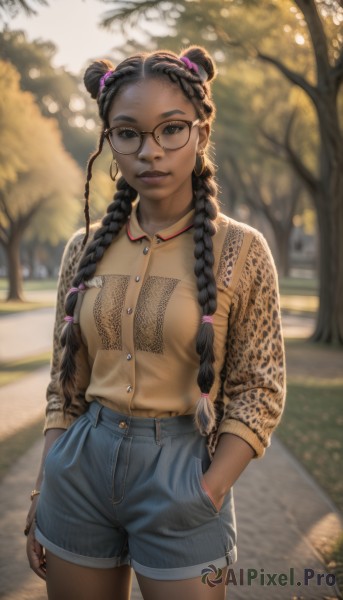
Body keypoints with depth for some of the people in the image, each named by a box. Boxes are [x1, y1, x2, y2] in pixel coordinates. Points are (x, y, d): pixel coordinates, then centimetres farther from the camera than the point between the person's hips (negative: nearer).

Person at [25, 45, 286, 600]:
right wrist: (42, 498, 6)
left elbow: (260, 392, -5)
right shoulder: (86, 250, 2)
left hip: (181, 473, -3)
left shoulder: (239, 250, -7)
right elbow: (65, 385, 8)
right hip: (79, 470, 4)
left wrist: (204, 499, -13)